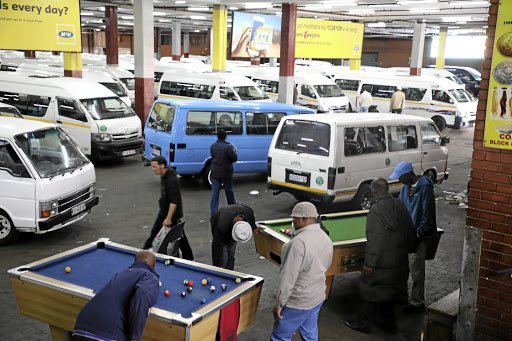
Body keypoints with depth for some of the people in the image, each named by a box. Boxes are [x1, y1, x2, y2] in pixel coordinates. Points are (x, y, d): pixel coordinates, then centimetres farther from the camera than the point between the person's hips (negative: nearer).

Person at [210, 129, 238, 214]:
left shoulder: (213, 146, 1)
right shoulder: (228, 147, -18)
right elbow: (234, 159, -13)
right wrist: (234, 151, 5)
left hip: (215, 172, 3)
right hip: (226, 173, -3)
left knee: (215, 192, 3)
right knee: (229, 191, 16)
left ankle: (213, 211, -1)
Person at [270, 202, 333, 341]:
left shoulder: (299, 242, -26)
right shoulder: (326, 239, 1)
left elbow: (288, 276, -24)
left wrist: (279, 302, -16)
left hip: (297, 303, -8)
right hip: (318, 298, 8)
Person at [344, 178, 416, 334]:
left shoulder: (376, 210, -20)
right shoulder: (400, 206, 2)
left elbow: (374, 240, -22)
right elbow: (411, 232, 10)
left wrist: (369, 263, -17)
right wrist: (407, 249, 24)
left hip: (381, 262, -7)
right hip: (399, 262, 7)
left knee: (371, 291, 7)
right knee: (390, 290, 20)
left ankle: (364, 324, 18)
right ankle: (388, 322, 31)